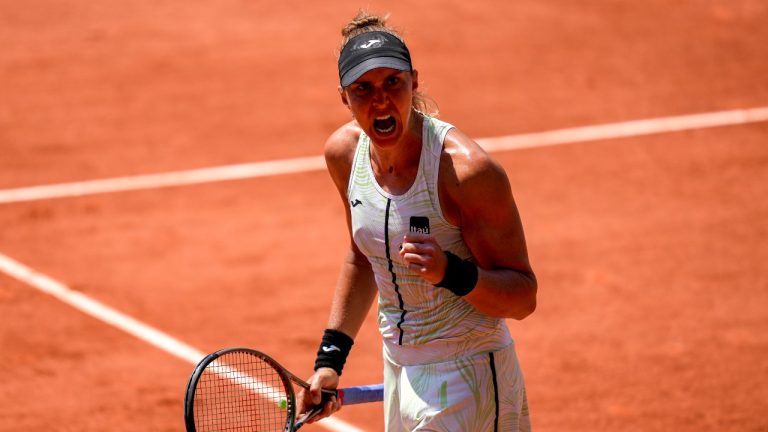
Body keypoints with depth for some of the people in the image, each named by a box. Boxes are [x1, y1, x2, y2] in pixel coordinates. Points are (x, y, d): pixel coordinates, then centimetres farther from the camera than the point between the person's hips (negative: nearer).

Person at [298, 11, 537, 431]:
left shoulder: (467, 168, -23)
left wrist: (451, 272, -35)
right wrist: (330, 358, 12)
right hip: (398, 372, 7)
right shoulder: (343, 152, -3)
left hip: (467, 378, -7)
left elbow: (524, 295, -18)